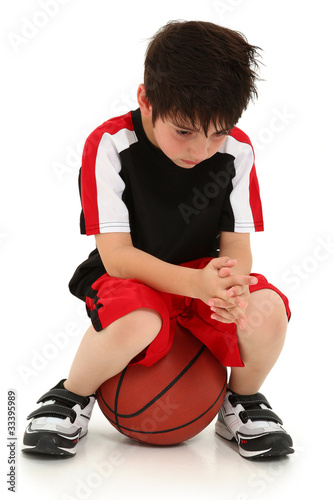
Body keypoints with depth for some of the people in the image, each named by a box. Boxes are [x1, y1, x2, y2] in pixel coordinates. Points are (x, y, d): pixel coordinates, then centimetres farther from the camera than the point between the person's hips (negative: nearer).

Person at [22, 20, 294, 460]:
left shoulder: (237, 151, -8)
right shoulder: (110, 146, -18)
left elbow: (237, 244, -6)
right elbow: (116, 256, -21)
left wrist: (231, 282, -32)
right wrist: (197, 283, -37)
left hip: (204, 276, 3)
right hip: (132, 278, -3)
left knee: (267, 310, -28)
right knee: (136, 321, -38)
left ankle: (243, 403, 6)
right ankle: (72, 396, -4)